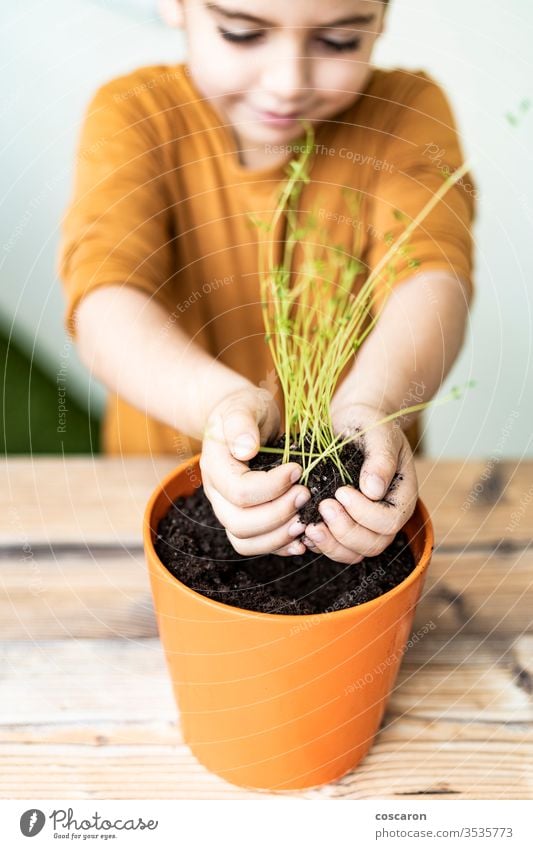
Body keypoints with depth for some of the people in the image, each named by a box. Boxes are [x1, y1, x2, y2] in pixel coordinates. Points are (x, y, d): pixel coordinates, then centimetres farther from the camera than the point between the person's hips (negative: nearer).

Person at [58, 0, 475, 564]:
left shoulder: (407, 111, -10)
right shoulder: (132, 115, -13)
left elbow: (431, 277, -26)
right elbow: (106, 300, -28)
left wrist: (368, 408, -47)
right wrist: (220, 403, -49)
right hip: (165, 476, -2)